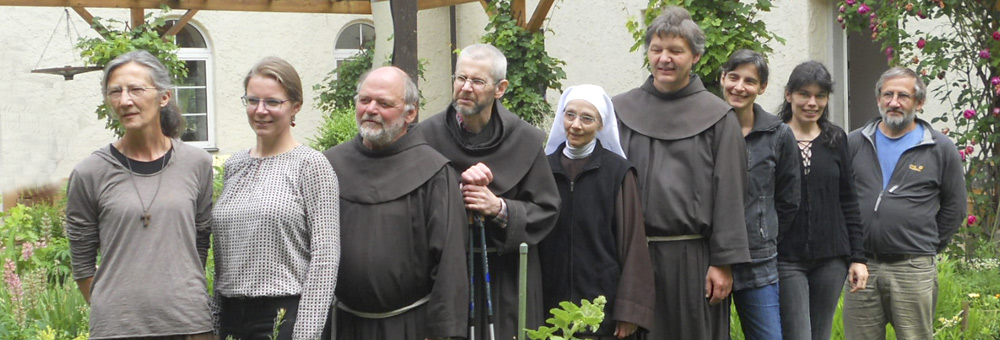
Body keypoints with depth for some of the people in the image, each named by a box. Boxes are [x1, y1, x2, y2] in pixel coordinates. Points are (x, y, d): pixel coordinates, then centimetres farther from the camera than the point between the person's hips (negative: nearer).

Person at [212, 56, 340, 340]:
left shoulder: (310, 165, -6)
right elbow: (222, 251, 16)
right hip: (231, 315, 5)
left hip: (286, 314, -5)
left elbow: (325, 255, -11)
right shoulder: (234, 165, 11)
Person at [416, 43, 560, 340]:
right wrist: (456, 189, -19)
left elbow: (546, 210, -2)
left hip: (507, 278, 0)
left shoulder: (525, 140, -2)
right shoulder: (427, 135, -2)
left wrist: (500, 208, -17)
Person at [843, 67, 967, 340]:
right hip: (861, 266, 2)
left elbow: (954, 207, 10)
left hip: (914, 270, -2)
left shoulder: (941, 149, 4)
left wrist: (929, 245, 6)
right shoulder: (855, 143, 9)